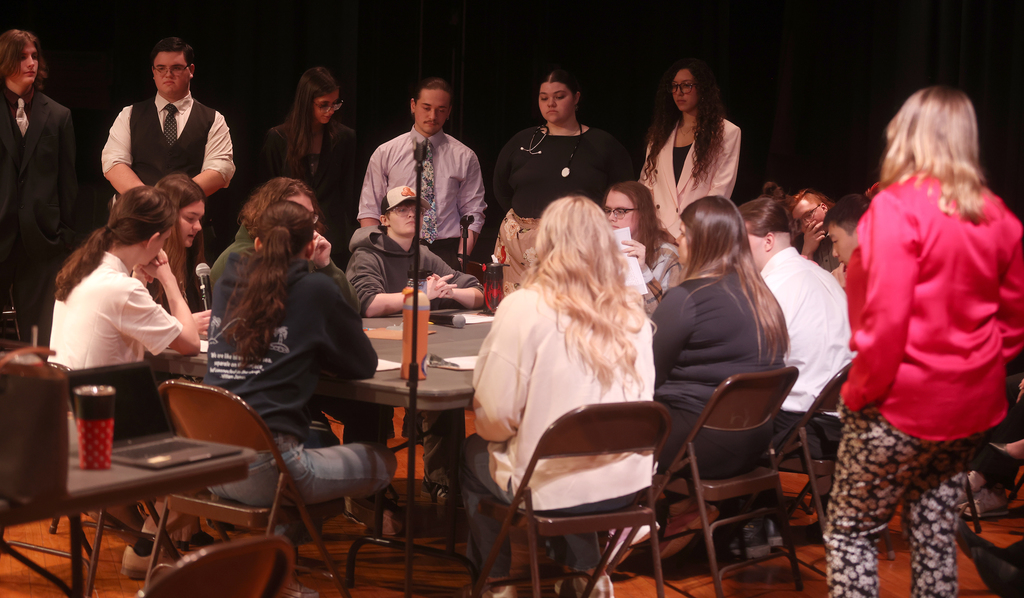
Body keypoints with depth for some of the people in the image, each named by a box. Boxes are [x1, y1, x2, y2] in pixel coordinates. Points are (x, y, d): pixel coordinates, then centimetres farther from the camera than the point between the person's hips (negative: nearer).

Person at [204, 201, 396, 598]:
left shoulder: (227, 284, 12)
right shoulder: (316, 290, -3)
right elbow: (365, 364, 7)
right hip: (262, 468, -6)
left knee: (319, 439, 33)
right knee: (383, 462, 14)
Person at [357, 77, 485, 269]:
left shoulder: (464, 157, 11)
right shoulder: (384, 154, 10)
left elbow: (472, 214, 8)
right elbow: (369, 212, 9)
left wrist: (461, 259, -5)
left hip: (447, 255, 0)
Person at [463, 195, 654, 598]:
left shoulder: (525, 308, -16)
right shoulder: (631, 312, -2)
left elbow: (496, 418, -16)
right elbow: (639, 400, 10)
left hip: (552, 488, -4)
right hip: (628, 482, 5)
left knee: (473, 455, 26)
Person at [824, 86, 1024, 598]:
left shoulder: (897, 207, -17)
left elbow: (886, 319, -22)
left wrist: (861, 393, -11)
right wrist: (981, 368, 16)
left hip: (903, 404, -7)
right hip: (971, 405, 7)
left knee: (849, 529, 6)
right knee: (935, 528, 17)